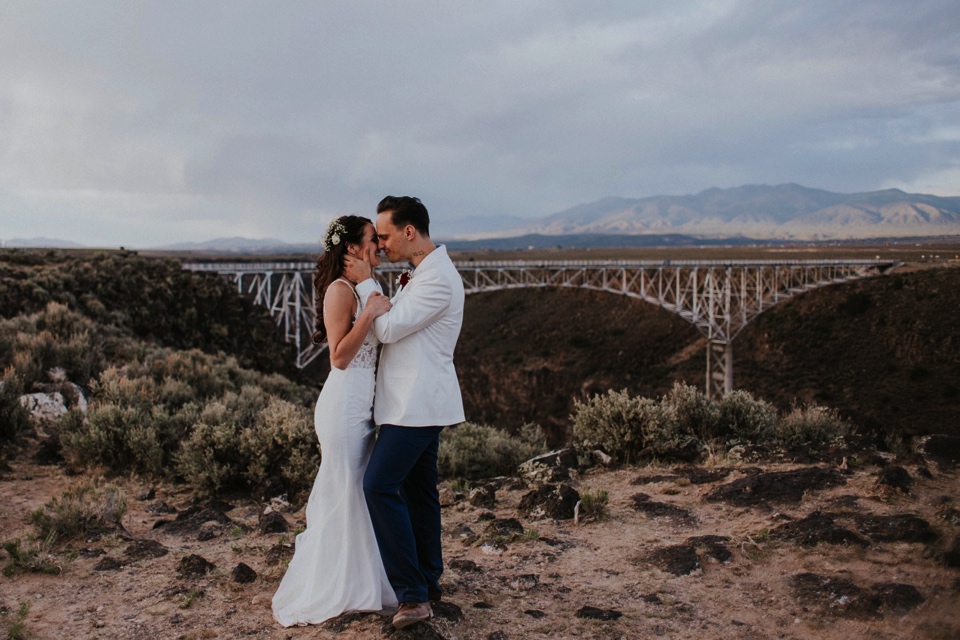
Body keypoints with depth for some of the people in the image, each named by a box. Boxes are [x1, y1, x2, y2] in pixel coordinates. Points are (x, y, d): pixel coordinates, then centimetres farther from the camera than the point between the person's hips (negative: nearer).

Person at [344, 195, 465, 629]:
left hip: (417, 403, -11)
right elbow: (397, 322, 19)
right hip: (419, 401, 11)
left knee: (380, 485, -14)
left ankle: (412, 593, -10)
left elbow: (389, 328, -17)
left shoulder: (438, 278, -18)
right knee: (418, 488, 15)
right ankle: (428, 581, 26)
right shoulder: (426, 272, 16)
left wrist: (365, 282, -9)